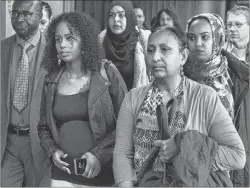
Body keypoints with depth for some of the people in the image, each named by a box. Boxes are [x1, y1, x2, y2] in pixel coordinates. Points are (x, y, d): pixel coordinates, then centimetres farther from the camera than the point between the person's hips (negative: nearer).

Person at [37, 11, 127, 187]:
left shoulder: (107, 73, -6)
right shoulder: (51, 81, 4)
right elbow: (43, 126, 13)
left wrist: (100, 154, -14)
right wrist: (52, 151, -4)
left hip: (101, 174, -3)